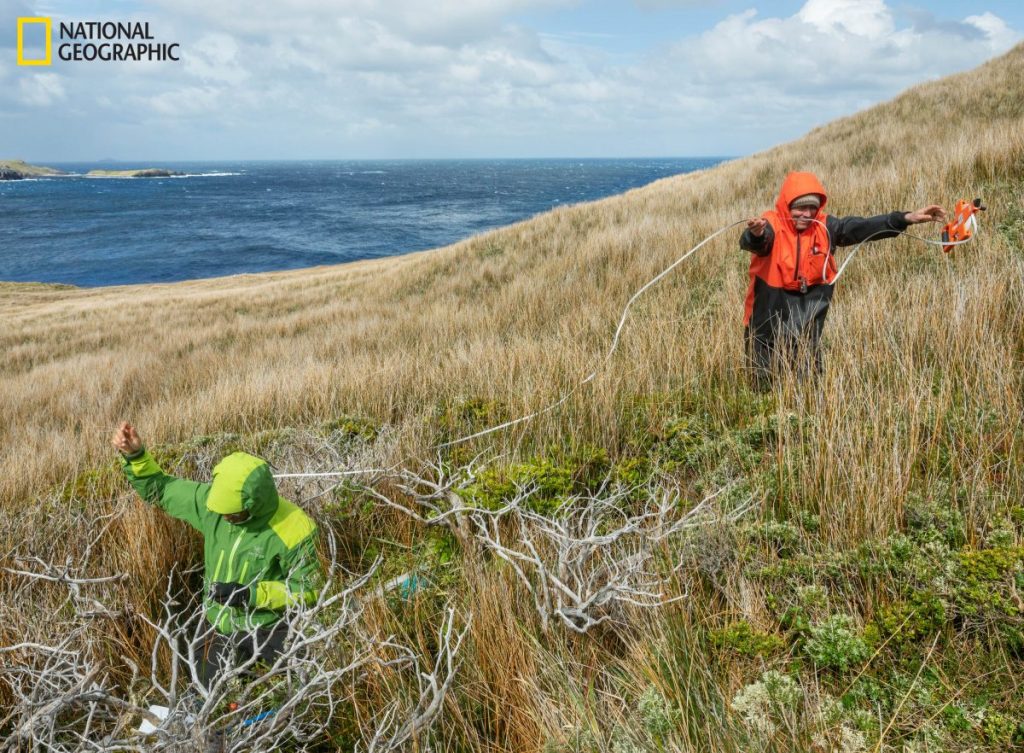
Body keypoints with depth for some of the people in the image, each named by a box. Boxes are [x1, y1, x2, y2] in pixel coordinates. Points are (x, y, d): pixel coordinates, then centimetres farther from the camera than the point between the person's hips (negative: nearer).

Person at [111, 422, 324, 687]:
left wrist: (251, 594, -26)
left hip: (271, 630, -4)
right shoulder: (212, 501, -12)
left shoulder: (292, 530, -25)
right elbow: (158, 489, 2)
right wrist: (135, 456, -15)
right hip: (224, 630, 5)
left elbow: (308, 589, -16)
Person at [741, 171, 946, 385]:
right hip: (770, 316, -3)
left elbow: (862, 227, -9)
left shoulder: (824, 226, -3)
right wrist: (756, 234, -61)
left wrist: (907, 218, -20)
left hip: (809, 313, 3)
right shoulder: (772, 225, -16)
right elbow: (751, 243, -36)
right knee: (765, 380, 6)